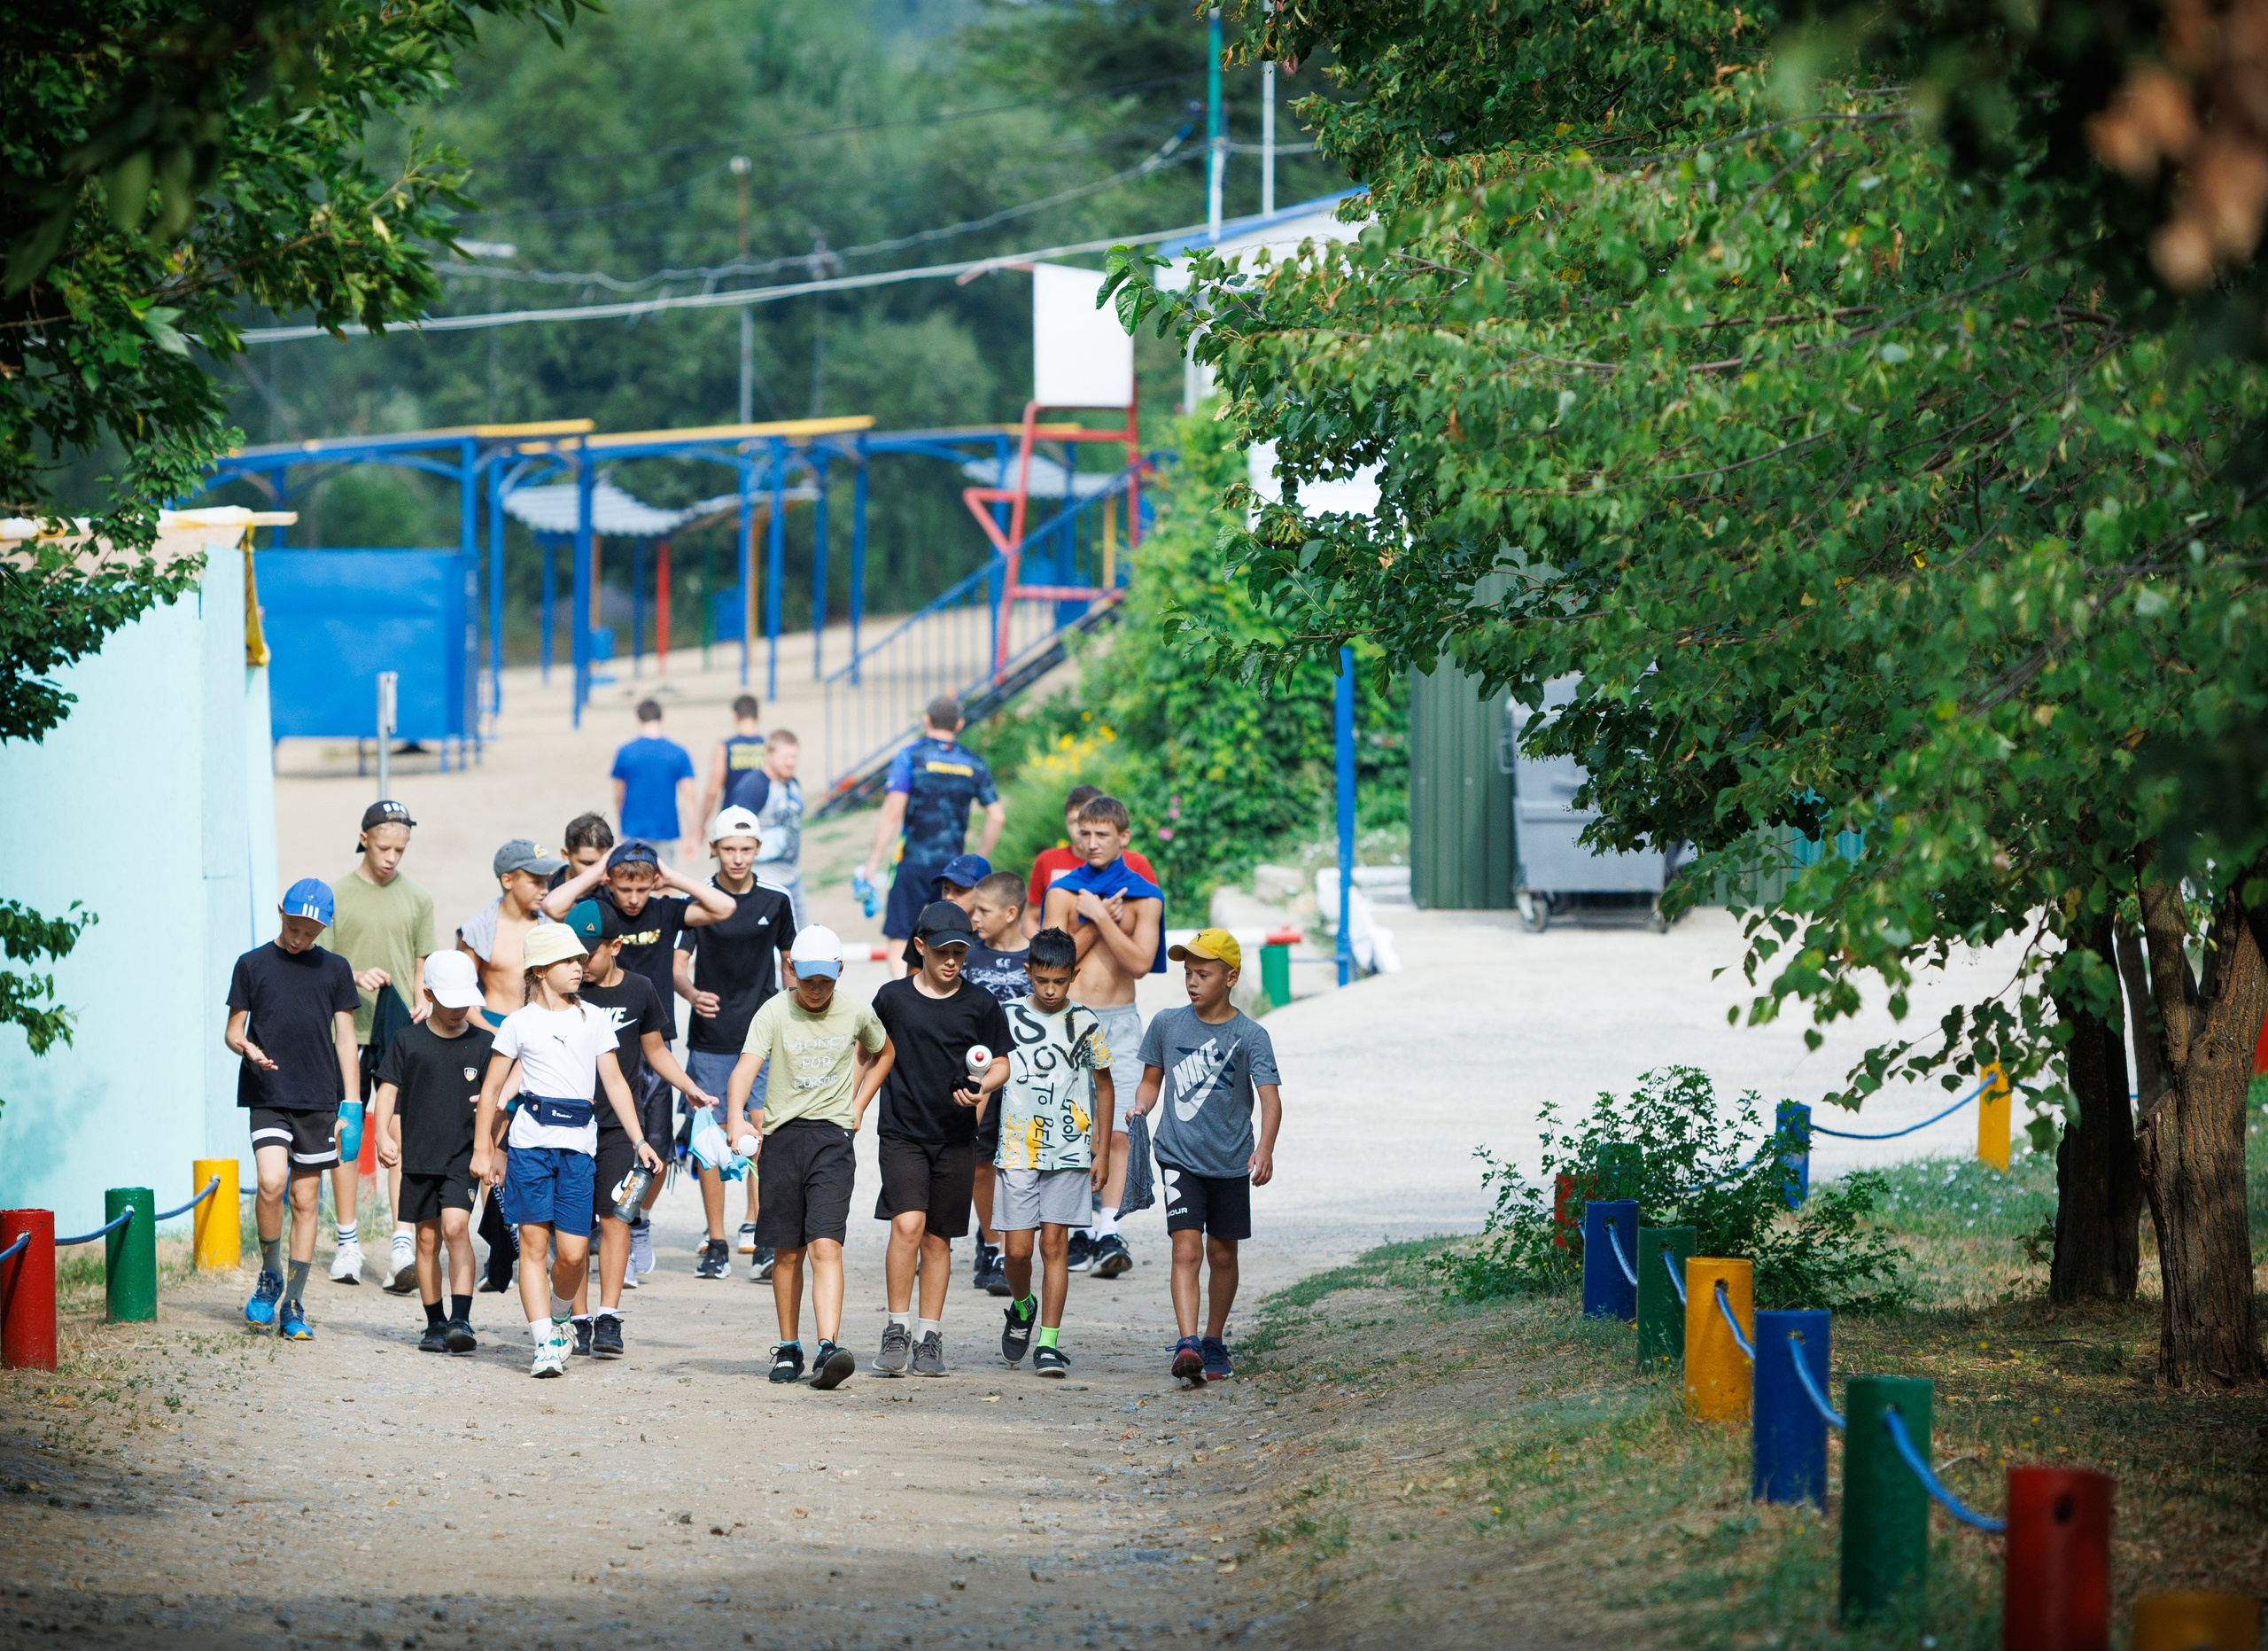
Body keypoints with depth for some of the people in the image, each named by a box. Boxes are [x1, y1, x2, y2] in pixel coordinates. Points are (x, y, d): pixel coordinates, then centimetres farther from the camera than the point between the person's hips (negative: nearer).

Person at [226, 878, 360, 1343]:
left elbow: (345, 1039, 10)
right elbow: (232, 1030, 8)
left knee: (305, 1199, 3)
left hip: (318, 1100, 2)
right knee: (272, 1181, -21)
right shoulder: (253, 965, 5)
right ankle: (270, 1276, 1)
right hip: (268, 1095, -2)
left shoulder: (334, 969, 9)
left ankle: (294, 1305, 10)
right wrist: (248, 1048, -16)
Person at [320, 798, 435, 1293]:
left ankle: (403, 1246, -13)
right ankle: (348, 1241, 15)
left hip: (400, 1034, 1)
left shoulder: (416, 900, 11)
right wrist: (356, 977, -16)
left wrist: (421, 1005, -3)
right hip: (347, 1030, -1)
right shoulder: (336, 896, 3)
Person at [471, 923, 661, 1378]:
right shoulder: (520, 1023, 5)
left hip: (578, 1143, 2)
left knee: (573, 1252, -4)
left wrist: (638, 1140, 4)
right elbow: (491, 1089, 7)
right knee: (534, 1242, -7)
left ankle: (559, 1316, 25)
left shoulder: (593, 1020, 12)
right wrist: (482, 1150, 3)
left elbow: (614, 1083, 11)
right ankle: (546, 1343, -7)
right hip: (530, 1139, -2)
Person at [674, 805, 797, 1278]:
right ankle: (716, 1244, 9)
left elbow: (789, 962, 17)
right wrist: (691, 993, -23)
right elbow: (677, 966, -2)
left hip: (763, 1038, 0)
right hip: (710, 1039, 0)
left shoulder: (776, 901, 6)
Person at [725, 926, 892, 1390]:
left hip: (832, 1140, 0)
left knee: (825, 1246, -15)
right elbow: (745, 1069, -18)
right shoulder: (774, 1012, -4)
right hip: (781, 1137, 0)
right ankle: (788, 1350, 22)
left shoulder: (856, 1013, 4)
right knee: (787, 1252, 8)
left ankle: (828, 1350, -23)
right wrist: (737, 1119, -36)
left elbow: (883, 1054, 26)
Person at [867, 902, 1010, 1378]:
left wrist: (982, 1086, -12)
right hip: (902, 1132, -1)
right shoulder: (893, 998, 1)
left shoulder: (981, 1004, 2)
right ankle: (898, 1329, -8)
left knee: (938, 1237, 7)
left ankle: (930, 1338, 16)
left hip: (956, 1138, 1)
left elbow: (1001, 1064, 8)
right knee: (907, 1224, -18)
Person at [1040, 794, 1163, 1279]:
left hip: (1120, 1021, 1)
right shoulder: (1064, 890, 5)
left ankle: (1108, 1231, -5)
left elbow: (1140, 962, -8)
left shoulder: (1145, 897, 6)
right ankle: (1079, 1231, 1)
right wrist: (1096, 925, -8)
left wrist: (1101, 916, -12)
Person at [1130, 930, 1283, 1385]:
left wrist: (1264, 1149, -32)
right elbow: (1151, 1080, 14)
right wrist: (1139, 1109, -8)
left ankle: (1214, 1343, 30)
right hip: (1178, 1156, 0)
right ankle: (1187, 1344, -26)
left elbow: (1270, 1097, -16)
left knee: (1222, 1254, 13)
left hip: (1230, 1161, 0)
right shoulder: (1167, 1025, 1)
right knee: (1187, 1248, -15)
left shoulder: (1250, 1036, -8)